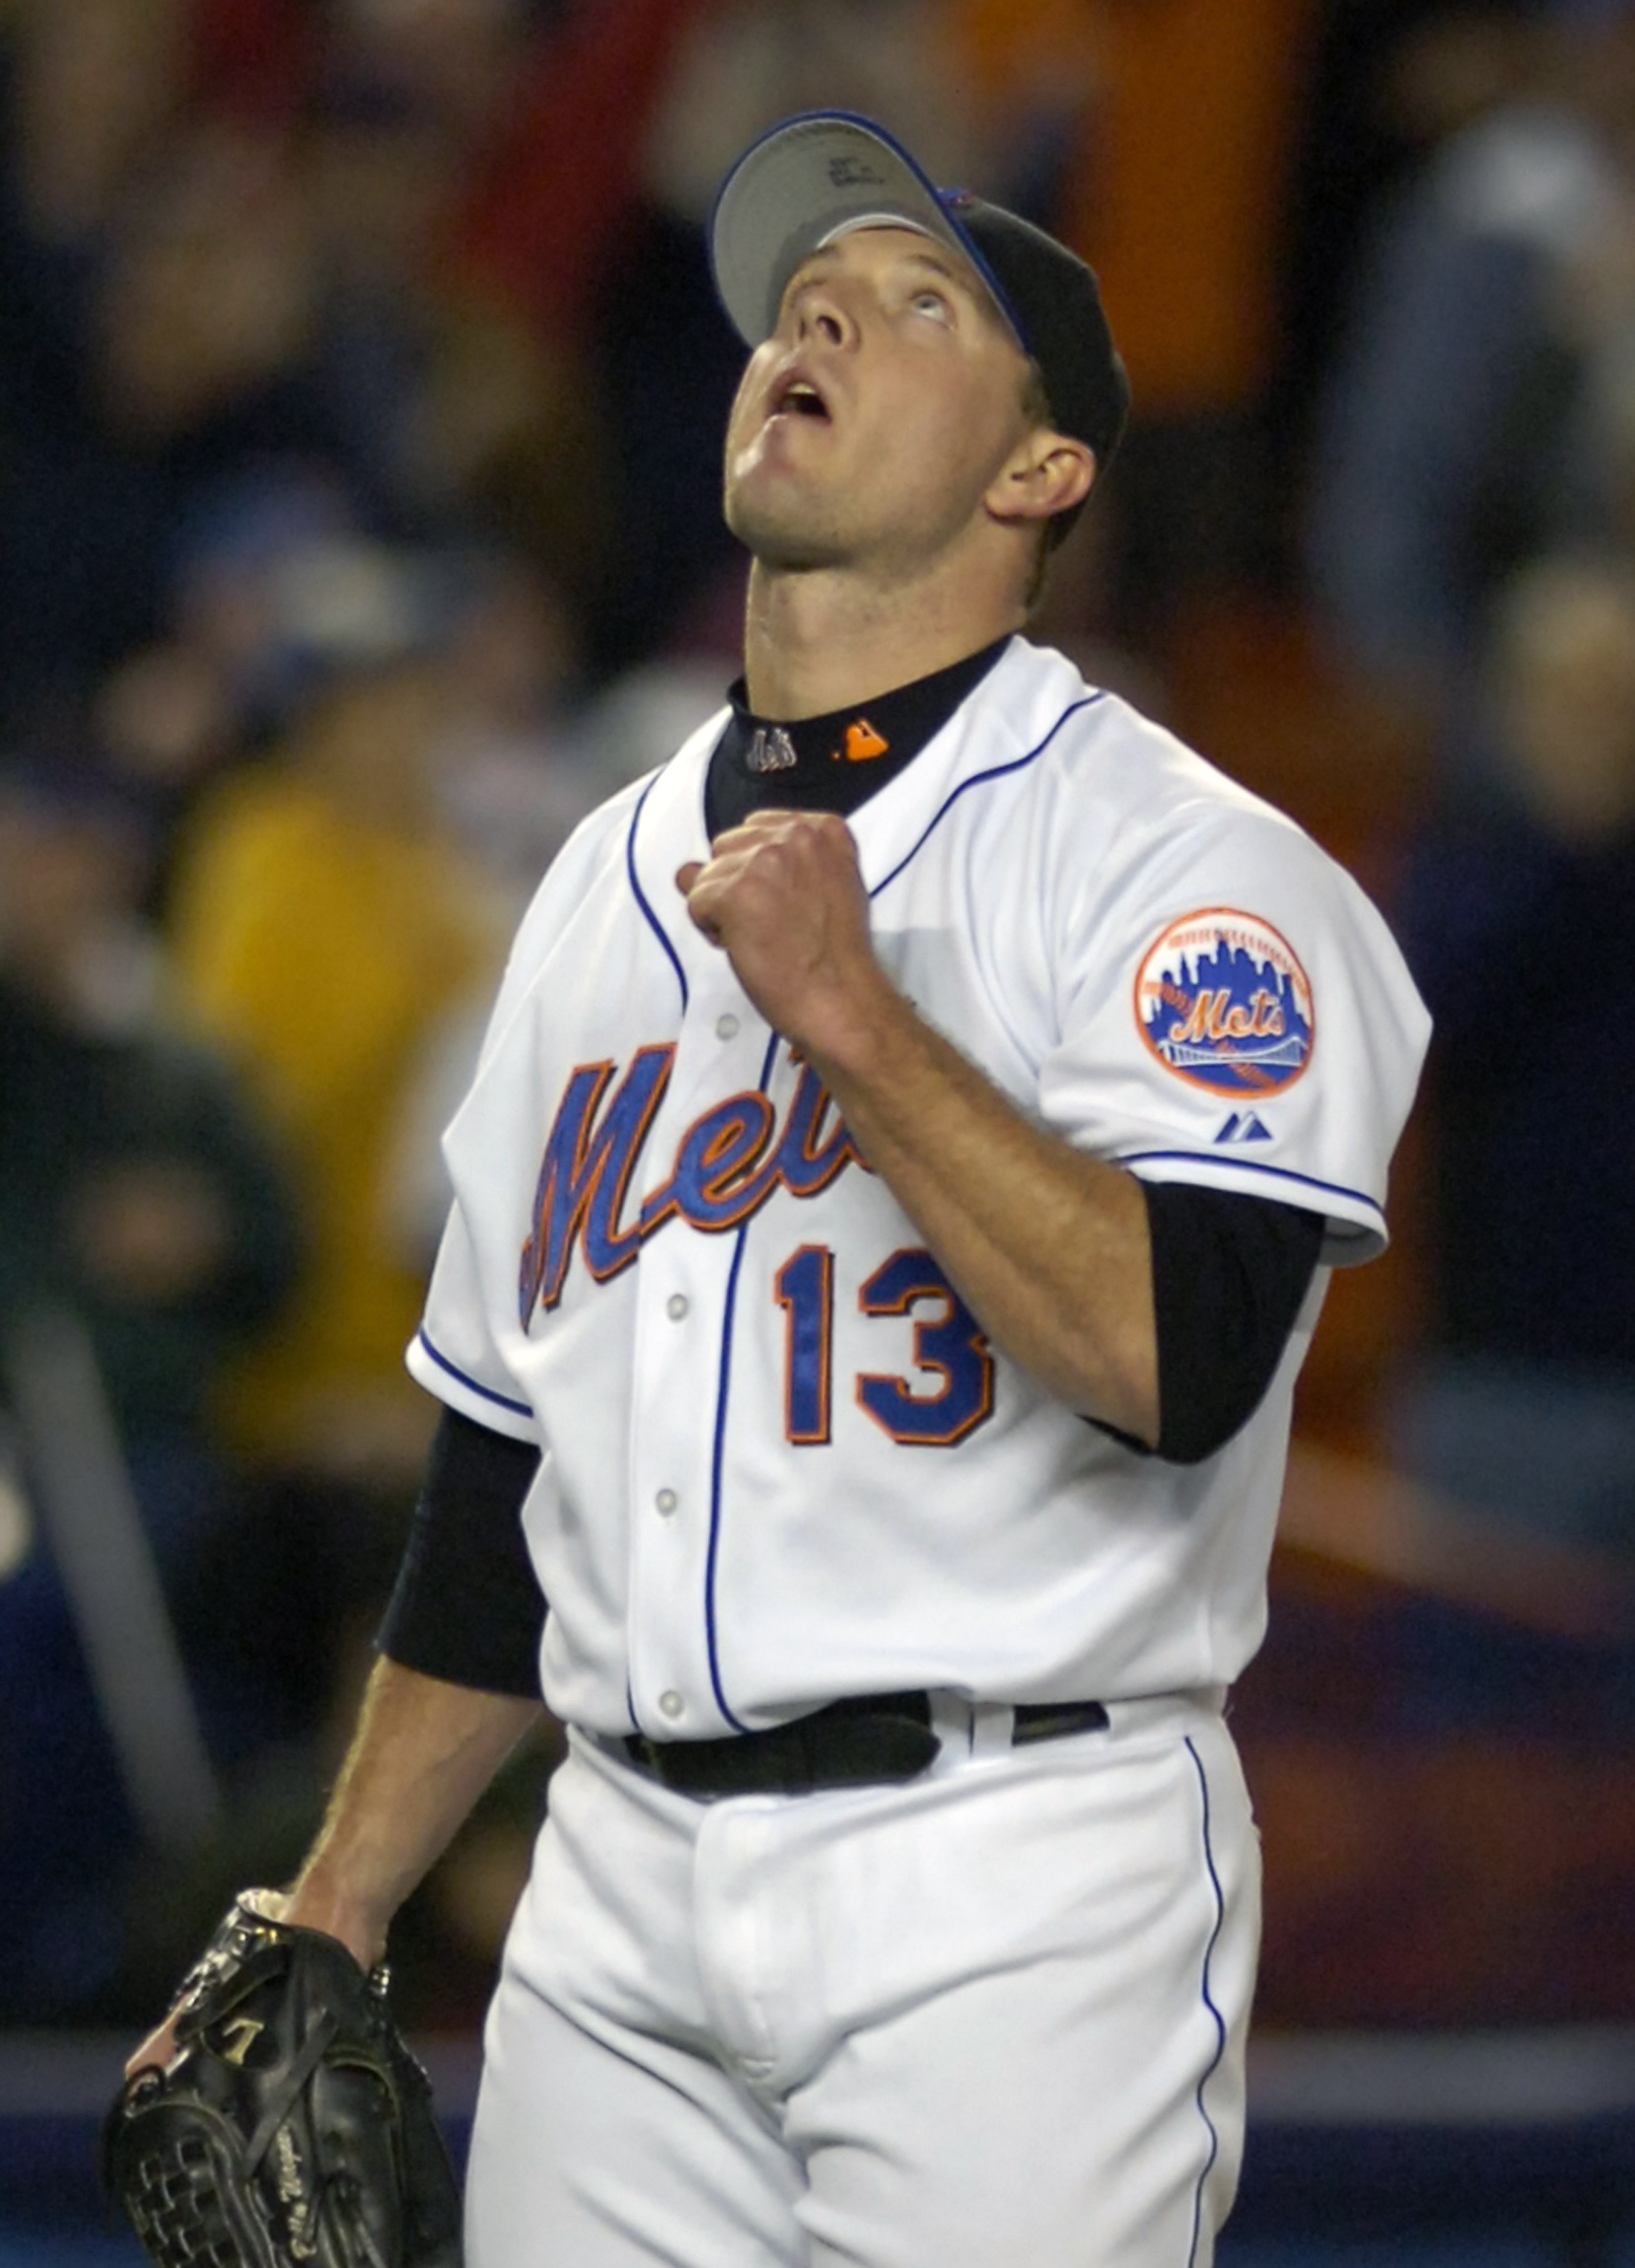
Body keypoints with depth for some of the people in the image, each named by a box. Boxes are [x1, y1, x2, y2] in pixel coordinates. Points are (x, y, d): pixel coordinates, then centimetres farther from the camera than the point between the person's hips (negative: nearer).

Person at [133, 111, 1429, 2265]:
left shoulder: (1180, 864, -4)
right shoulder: (611, 876, 17)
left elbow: (1180, 1362, -21)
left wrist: (847, 1010, -19)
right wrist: (327, 1923, 16)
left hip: (1011, 1901, -6)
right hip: (619, 1901, 6)